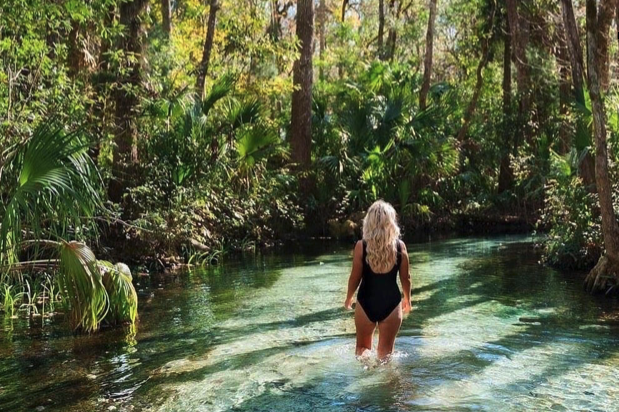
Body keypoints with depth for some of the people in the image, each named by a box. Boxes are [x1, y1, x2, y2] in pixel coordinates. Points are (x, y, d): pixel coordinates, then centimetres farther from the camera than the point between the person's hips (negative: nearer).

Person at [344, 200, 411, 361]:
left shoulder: (361, 246, -11)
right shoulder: (400, 246, -7)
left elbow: (355, 277, -5)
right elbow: (405, 278, 1)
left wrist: (349, 298, 13)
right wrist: (407, 299, 18)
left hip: (366, 303, 0)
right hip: (391, 303, 1)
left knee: (362, 348, 19)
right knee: (385, 351, 15)